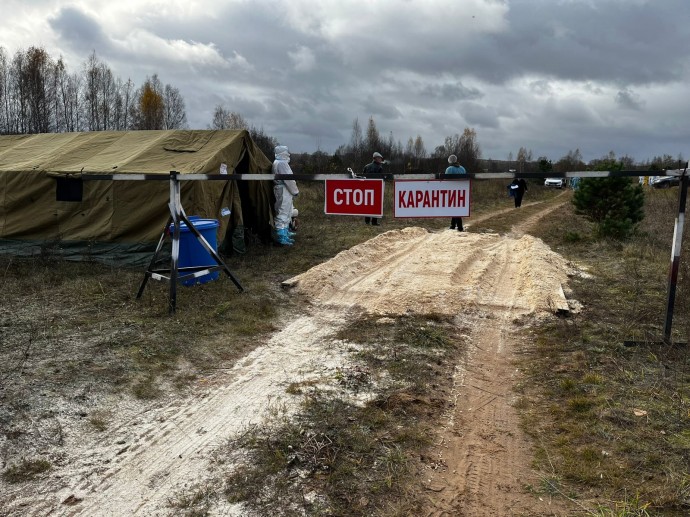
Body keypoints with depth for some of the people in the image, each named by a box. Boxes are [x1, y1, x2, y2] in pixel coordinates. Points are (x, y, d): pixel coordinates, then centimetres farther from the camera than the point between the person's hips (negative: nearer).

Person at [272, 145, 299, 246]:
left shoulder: (278, 163, 17)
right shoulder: (282, 163, -17)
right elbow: (288, 180, -20)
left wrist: (294, 190, 14)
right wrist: (295, 191, -11)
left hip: (283, 191, 11)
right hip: (283, 192, -11)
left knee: (287, 213, 19)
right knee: (283, 213, -9)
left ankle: (285, 232, 29)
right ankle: (281, 237, -7)